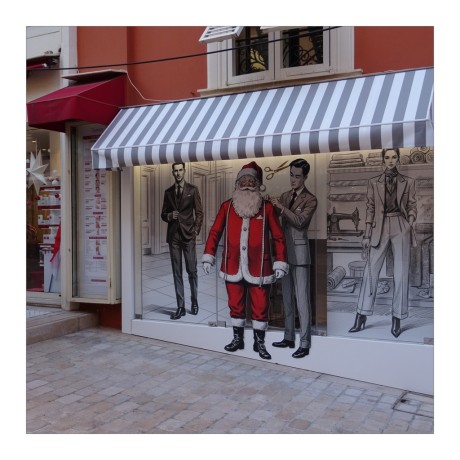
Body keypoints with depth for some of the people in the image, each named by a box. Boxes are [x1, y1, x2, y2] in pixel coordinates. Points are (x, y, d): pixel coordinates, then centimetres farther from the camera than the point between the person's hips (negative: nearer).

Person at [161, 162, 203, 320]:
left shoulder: (192, 190, 4)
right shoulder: (168, 192, 12)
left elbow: (199, 213, 3)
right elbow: (163, 213, 16)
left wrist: (196, 231, -6)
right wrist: (169, 216, -6)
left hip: (188, 236, -3)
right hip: (173, 236, 3)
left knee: (192, 271, -1)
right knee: (177, 272, 2)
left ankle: (194, 302, 18)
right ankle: (180, 307, 6)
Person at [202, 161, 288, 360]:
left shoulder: (267, 208, -2)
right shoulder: (227, 206, 2)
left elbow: (278, 237, -1)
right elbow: (215, 232, 7)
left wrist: (280, 263, -5)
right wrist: (208, 256, 2)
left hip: (258, 268, -2)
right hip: (233, 267, 2)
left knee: (260, 307, 6)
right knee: (235, 305, 14)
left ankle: (259, 343, 23)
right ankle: (237, 339, 31)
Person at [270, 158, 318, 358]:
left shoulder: (310, 199, -5)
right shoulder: (285, 196, 14)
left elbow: (300, 221, -19)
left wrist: (282, 207, -25)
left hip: (299, 252, -6)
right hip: (285, 251, 7)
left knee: (302, 298, -5)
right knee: (287, 297, 13)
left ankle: (305, 343, 0)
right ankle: (289, 337, 23)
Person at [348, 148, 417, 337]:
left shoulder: (408, 182, 7)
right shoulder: (374, 182, 7)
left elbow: (412, 206, 7)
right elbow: (370, 209, 6)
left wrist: (410, 224, -13)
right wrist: (367, 235, 1)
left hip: (401, 229, 0)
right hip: (380, 229, 0)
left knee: (401, 274, 0)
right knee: (370, 272, -1)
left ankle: (397, 318, 9)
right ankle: (361, 317, 5)